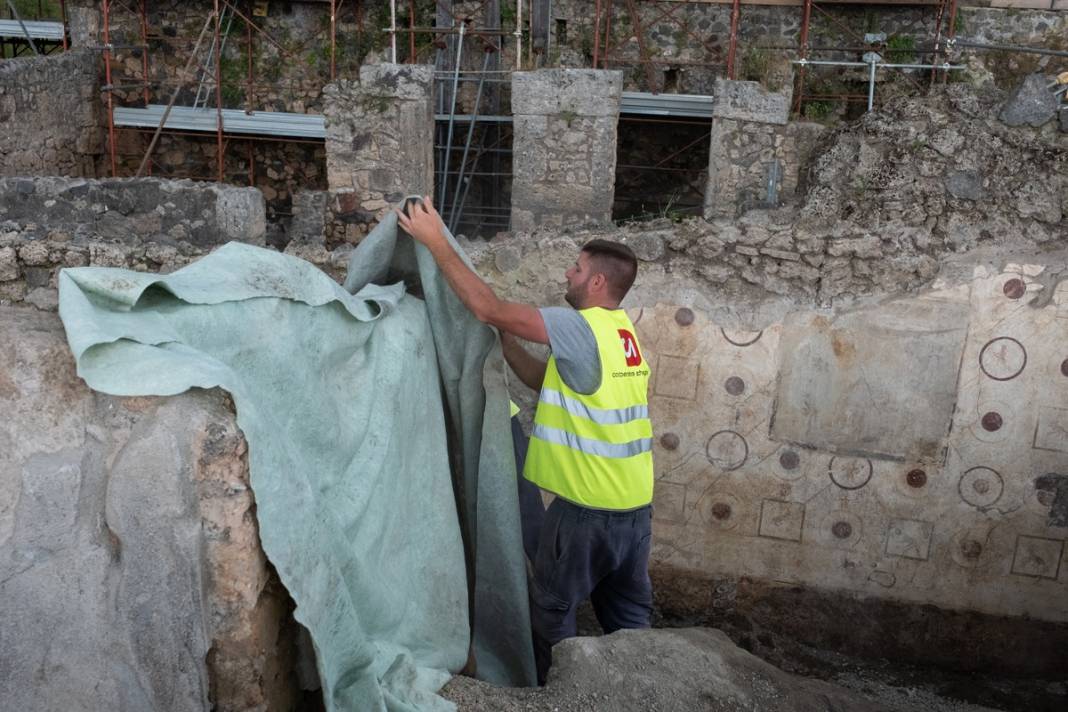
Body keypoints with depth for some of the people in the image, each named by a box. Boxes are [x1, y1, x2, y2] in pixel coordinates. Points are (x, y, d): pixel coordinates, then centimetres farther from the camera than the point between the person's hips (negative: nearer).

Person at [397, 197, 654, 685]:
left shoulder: (582, 328, -18)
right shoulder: (620, 333, 10)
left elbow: (488, 309, -21)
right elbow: (551, 384, 15)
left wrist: (436, 242, -15)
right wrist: (506, 345, 9)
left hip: (587, 510, -8)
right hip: (635, 507, 8)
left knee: (552, 613, 13)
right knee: (630, 617, 19)